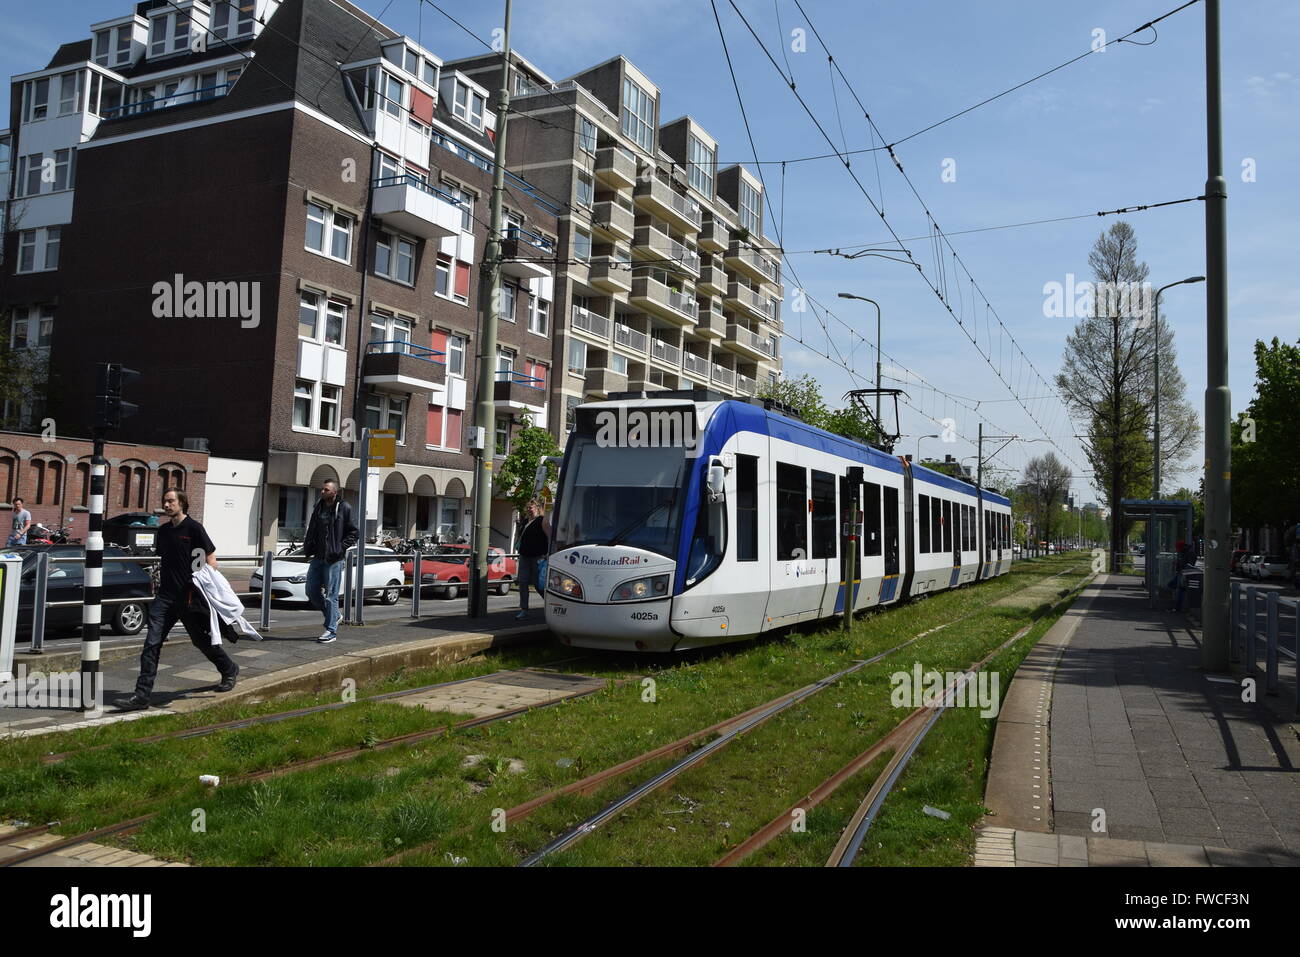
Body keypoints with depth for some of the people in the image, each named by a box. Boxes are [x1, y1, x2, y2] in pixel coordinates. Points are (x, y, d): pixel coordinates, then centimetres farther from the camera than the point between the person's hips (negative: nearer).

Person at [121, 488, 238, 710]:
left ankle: (229, 670, 33)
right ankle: (142, 695, -5)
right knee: (152, 643, -5)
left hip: (189, 596, -5)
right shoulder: (163, 530, 12)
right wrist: (161, 583, 19)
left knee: (201, 639, 9)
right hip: (165, 596, 5)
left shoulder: (193, 528, -7)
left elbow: (211, 557, -8)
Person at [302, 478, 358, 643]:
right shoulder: (318, 507, 10)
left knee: (331, 595, -3)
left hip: (333, 559, -7)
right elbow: (312, 529, 21)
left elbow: (354, 533, -6)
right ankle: (333, 616, 28)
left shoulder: (344, 508, -8)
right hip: (318, 557, 7)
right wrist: (307, 546, 8)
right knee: (312, 590, 9)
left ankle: (331, 630, 5)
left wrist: (341, 548, -14)